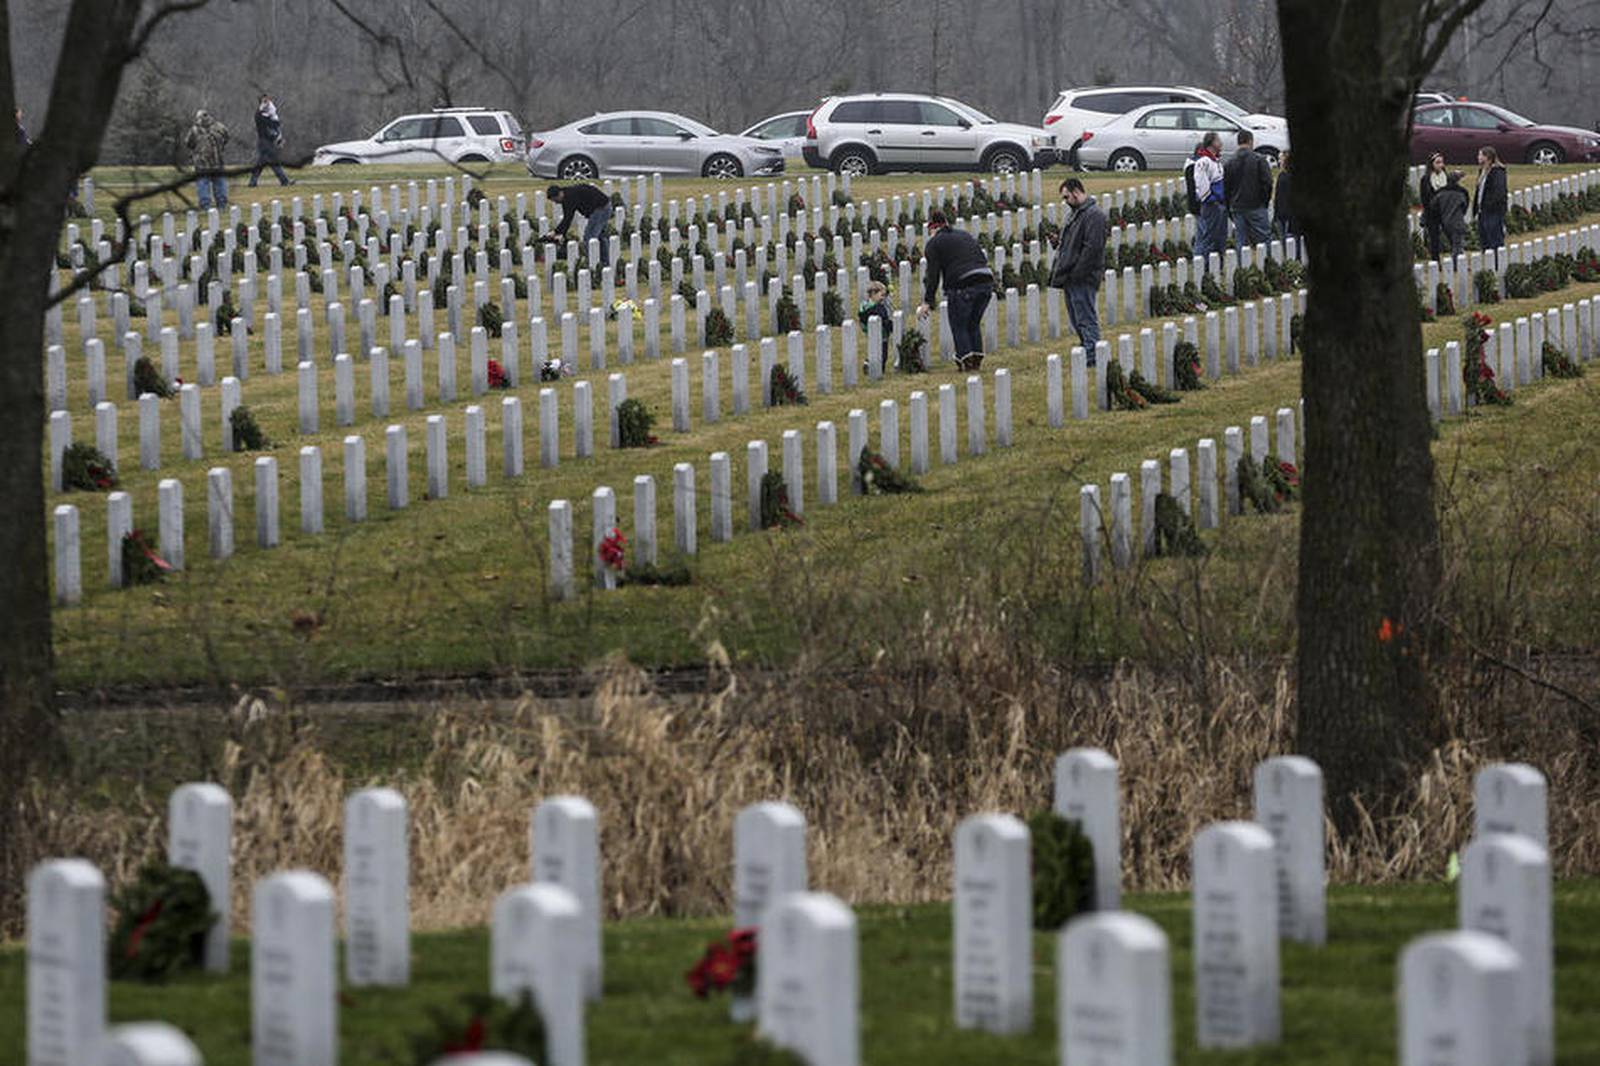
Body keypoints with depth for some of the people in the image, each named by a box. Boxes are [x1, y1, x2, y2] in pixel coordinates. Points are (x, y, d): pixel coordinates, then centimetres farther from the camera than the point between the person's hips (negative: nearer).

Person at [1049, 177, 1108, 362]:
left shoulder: (1093, 215, -14)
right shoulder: (1077, 213, 19)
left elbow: (1092, 247, -21)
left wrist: (1077, 273, -21)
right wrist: (1059, 270, 16)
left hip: (1083, 278, -10)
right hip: (1072, 277, 10)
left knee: (1085, 317, -8)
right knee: (1076, 319, 13)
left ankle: (1091, 355, -6)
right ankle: (1087, 349, 20)